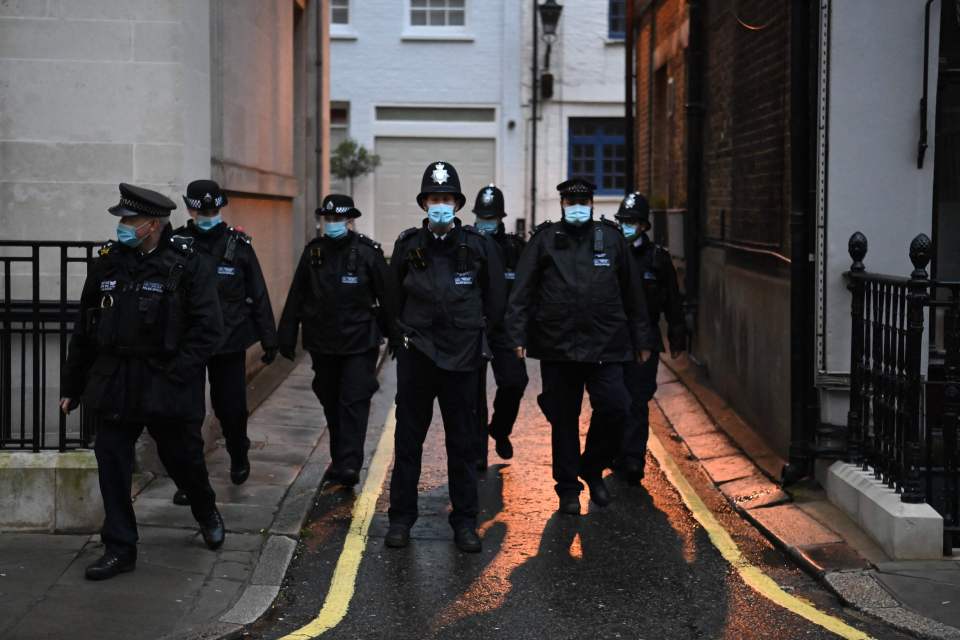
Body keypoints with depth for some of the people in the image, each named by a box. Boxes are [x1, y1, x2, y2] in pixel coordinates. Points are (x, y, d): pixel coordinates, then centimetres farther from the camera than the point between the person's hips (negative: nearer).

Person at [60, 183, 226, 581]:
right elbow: (84, 329, 11)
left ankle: (207, 511, 40)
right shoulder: (108, 262, 4)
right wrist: (72, 387, 12)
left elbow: (209, 329, -12)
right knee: (111, 462, 0)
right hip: (114, 383, 4)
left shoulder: (188, 265, -9)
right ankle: (119, 548, 10)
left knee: (180, 456, 11)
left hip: (165, 385, -4)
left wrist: (175, 372, -19)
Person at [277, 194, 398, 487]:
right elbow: (296, 297, 7)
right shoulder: (313, 251, 3)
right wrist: (287, 337, 7)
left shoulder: (367, 251, -7)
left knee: (354, 402, -10)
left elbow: (388, 295, -3)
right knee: (331, 403, 12)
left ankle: (349, 465, -14)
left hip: (359, 342, -4)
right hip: (322, 343, 4)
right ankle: (339, 460, 25)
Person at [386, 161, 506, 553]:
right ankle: (401, 518, 17)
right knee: (408, 441, 6)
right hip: (416, 357, 1)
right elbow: (393, 296, 15)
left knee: (463, 444, 6)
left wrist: (473, 329, 10)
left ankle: (465, 521, 16)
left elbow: (495, 299, 9)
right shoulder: (408, 246, 1)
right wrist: (406, 330, 12)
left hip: (462, 358, -1)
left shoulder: (478, 246, -2)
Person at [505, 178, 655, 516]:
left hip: (605, 345, 1)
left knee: (615, 407, -10)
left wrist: (642, 339, 14)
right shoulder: (546, 240, 5)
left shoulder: (611, 238, 10)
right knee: (564, 419, 6)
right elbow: (522, 291, 0)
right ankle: (568, 487, 20)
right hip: (557, 346, -1)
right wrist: (518, 335, -10)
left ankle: (592, 468, 15)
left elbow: (631, 292, 14)